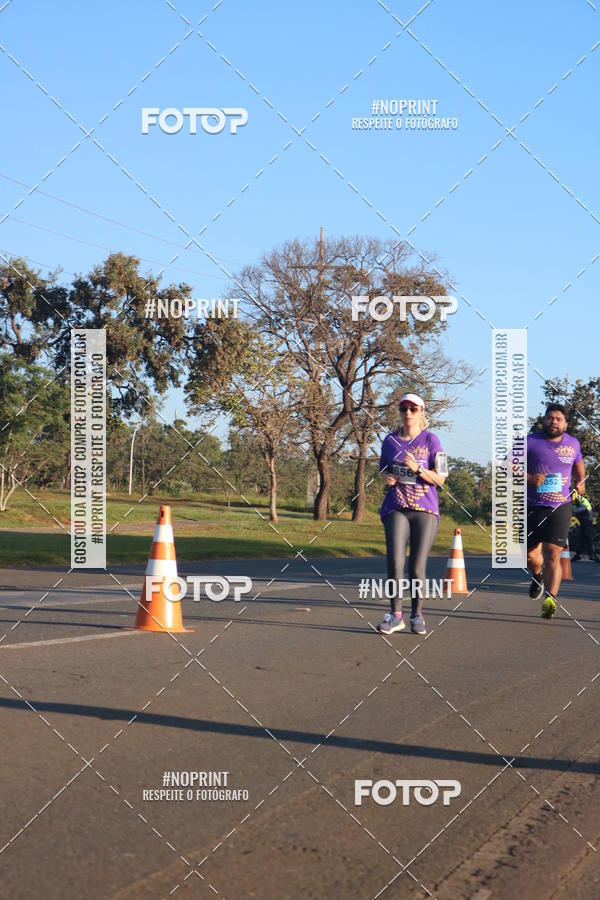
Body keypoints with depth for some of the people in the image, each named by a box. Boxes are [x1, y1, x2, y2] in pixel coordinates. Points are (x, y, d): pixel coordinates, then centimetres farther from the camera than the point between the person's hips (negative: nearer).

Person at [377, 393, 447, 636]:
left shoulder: (430, 440, 1)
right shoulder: (390, 440, 10)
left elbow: (440, 479, -1)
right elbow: (383, 468, 23)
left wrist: (417, 469, -16)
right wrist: (386, 476, 0)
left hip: (425, 510, -2)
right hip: (396, 509, 2)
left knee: (417, 568, -1)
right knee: (395, 562, -13)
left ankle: (417, 615, 15)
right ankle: (395, 615, -3)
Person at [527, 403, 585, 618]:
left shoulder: (572, 443, 9)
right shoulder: (529, 441, -3)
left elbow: (578, 463, 30)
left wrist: (580, 482, 13)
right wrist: (529, 478, -19)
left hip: (560, 508, 0)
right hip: (531, 507, 0)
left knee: (552, 555, -14)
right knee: (528, 552, 11)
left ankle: (550, 599, -19)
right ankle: (538, 575, 45)